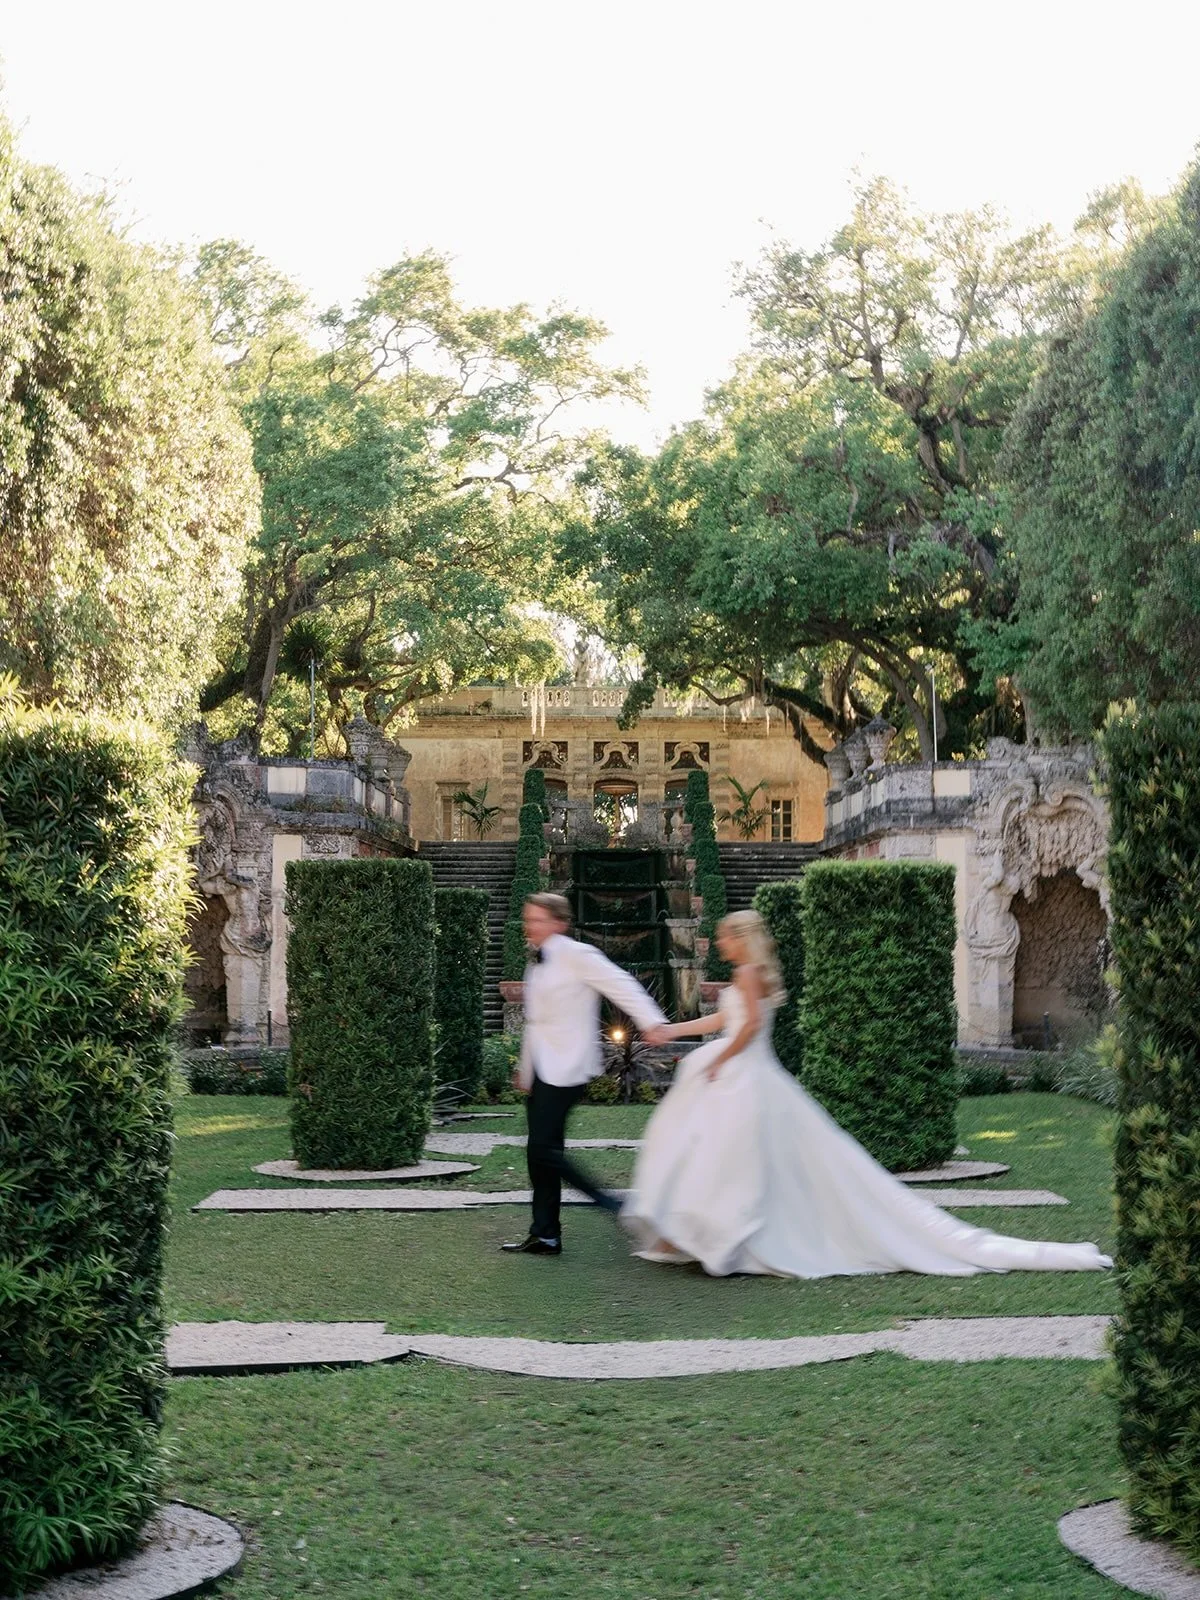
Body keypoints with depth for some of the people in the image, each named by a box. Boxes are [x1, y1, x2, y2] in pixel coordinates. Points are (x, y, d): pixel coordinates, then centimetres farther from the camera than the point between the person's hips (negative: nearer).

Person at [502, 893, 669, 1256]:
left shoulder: (577, 956, -9)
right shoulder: (536, 965, 16)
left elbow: (620, 985, -17)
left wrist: (651, 1022, -29)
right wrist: (524, 1068, 25)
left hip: (565, 1070, -9)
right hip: (541, 1071, 9)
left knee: (543, 1148, -15)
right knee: (541, 1152, 8)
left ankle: (611, 1205, -4)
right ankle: (545, 1236, 13)